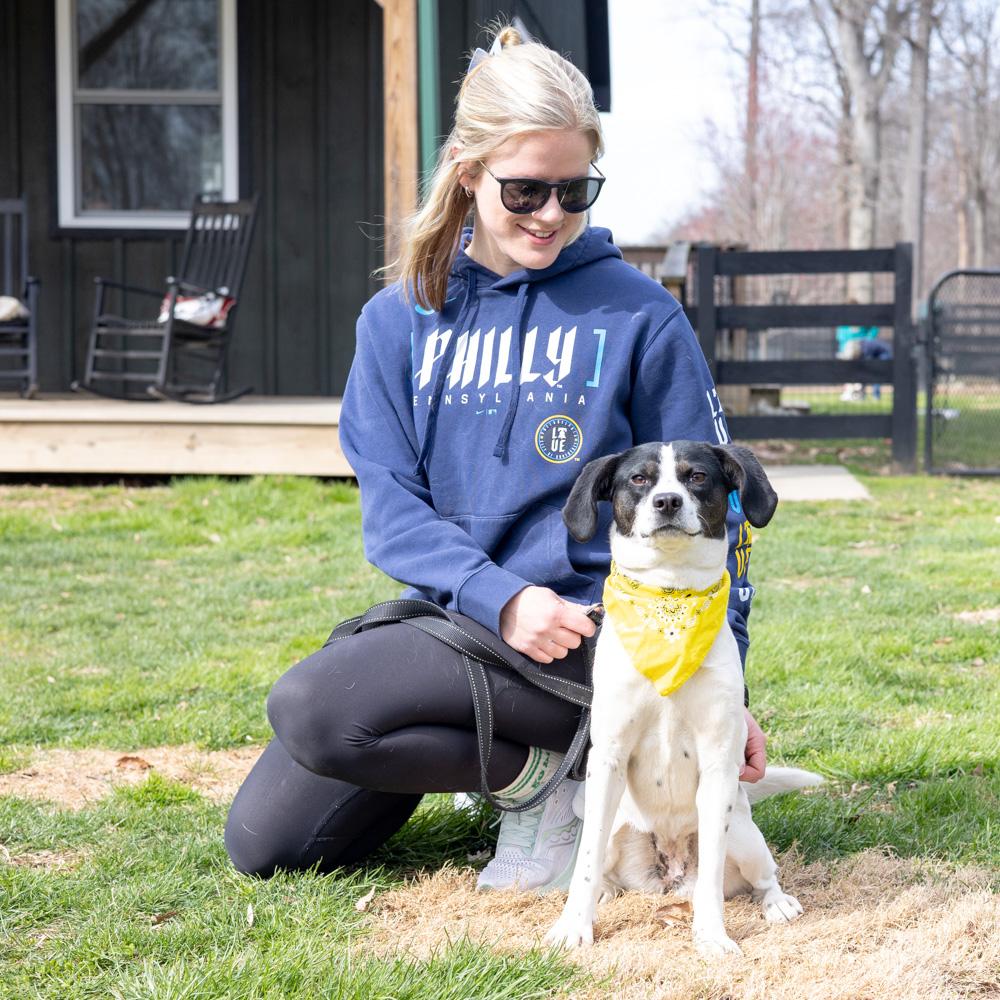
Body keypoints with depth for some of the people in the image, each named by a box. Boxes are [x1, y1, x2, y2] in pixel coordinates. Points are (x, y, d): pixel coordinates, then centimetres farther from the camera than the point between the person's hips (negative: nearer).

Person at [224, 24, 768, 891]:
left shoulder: (638, 315, -1)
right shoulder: (398, 321, 8)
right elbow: (391, 508, 0)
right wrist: (498, 596, -19)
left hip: (590, 631, -6)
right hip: (449, 613, 6)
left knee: (309, 708, -25)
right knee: (265, 841, -1)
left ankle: (555, 775, -7)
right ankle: (527, 760, 13)